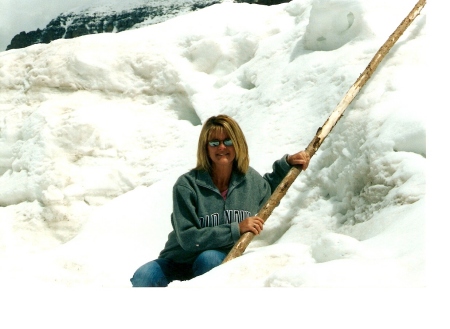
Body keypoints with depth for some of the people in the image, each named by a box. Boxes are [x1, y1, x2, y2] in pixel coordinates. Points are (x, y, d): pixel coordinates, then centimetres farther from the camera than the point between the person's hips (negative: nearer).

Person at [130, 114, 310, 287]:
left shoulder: (251, 180, 0)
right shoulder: (187, 185, -14)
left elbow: (268, 189, 26)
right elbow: (187, 238, -19)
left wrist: (287, 163, 10)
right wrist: (236, 229, -22)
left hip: (223, 261, 3)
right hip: (179, 261, -2)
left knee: (208, 258, -34)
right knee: (143, 277, -32)